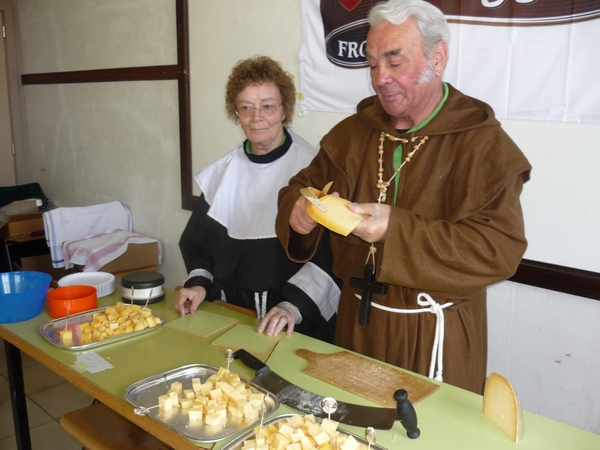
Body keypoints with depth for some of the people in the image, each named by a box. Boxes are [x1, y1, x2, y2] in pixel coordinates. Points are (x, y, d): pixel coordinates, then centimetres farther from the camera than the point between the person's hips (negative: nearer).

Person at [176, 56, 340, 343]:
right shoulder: (222, 173, 9)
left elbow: (327, 252, -10)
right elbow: (197, 239, 17)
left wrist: (292, 305, -20)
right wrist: (199, 283, 1)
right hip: (231, 313, 4)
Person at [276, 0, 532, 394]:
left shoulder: (483, 142, -13)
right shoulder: (353, 132, 4)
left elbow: (501, 249, -21)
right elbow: (304, 185, 11)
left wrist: (397, 230, -29)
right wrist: (298, 210, -13)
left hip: (435, 336, -4)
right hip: (357, 321, 5)